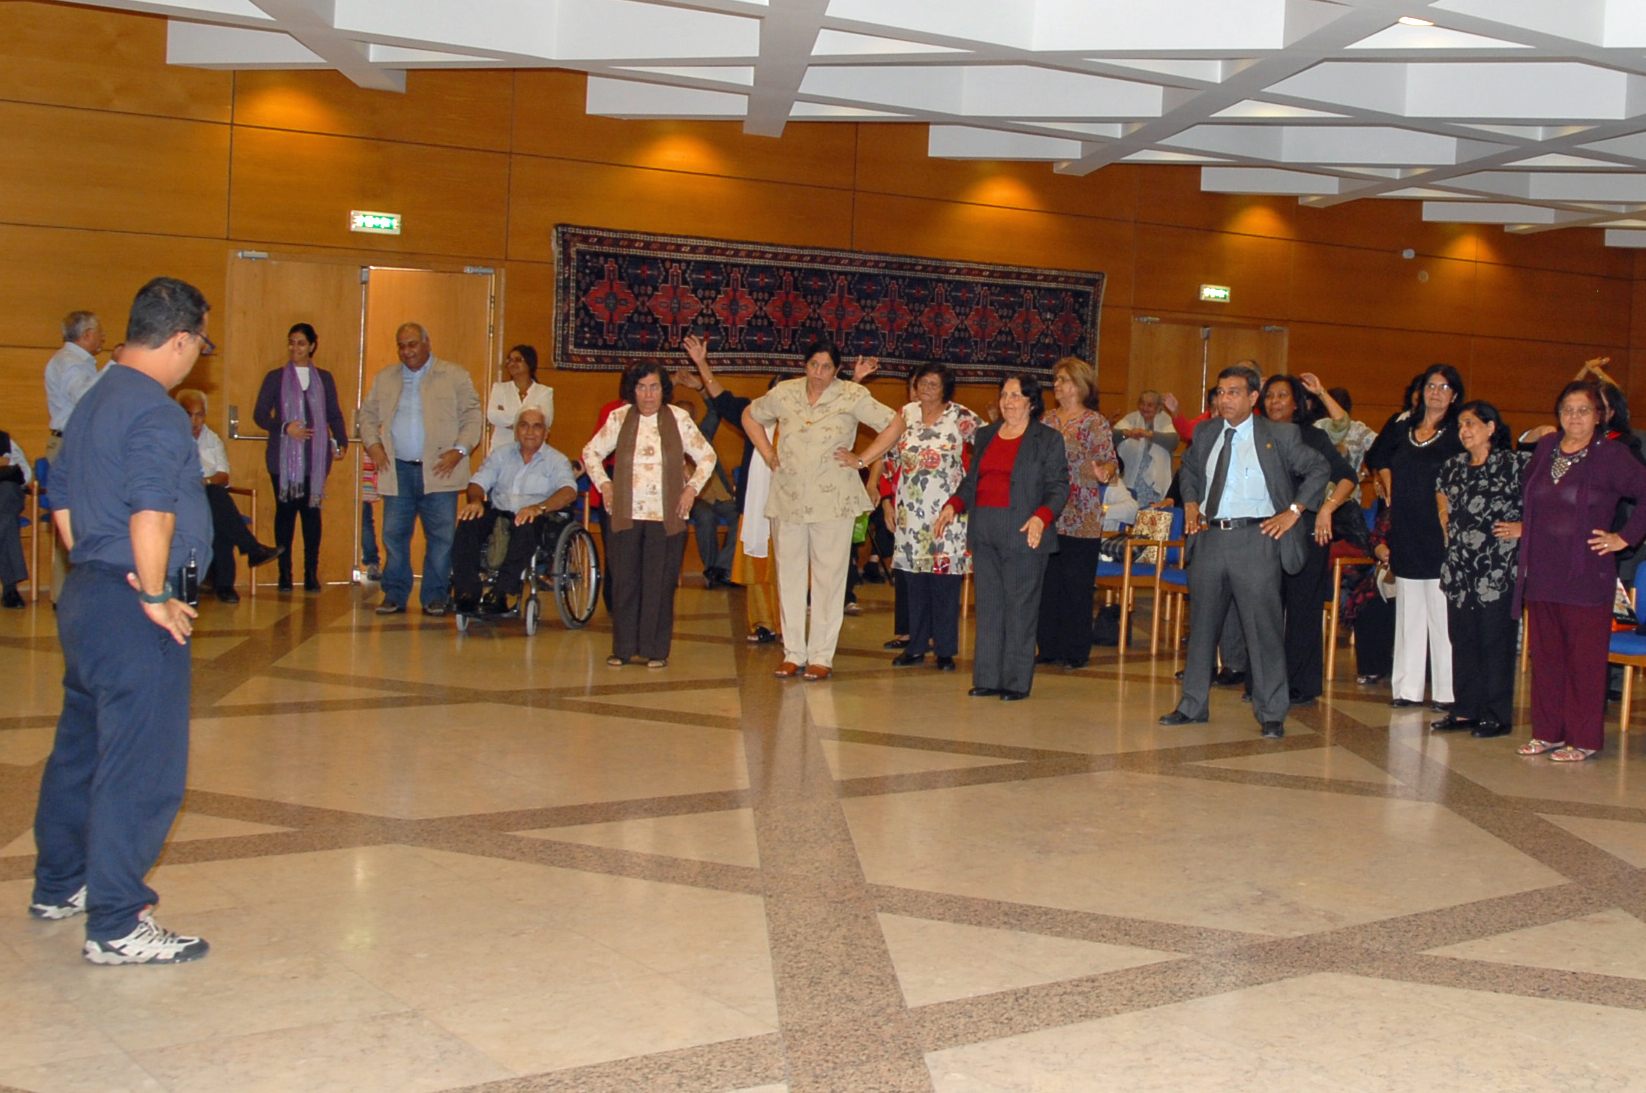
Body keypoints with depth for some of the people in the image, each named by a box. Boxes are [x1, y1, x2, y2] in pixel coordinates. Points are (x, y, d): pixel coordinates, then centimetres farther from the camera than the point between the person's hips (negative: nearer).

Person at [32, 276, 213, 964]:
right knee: (142, 769, -3)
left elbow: (60, 503, 19)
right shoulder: (155, 412, -17)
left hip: (84, 595, 10)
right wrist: (154, 596, -17)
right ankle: (116, 927, 3)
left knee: (81, 749, 21)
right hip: (133, 610, -10)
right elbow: (150, 515, -28)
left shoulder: (93, 403, 14)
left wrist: (99, 571, 15)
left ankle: (59, 888, 36)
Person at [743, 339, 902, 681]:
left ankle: (821, 656, 7)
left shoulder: (852, 396, -3)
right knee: (788, 574, 6)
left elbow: (894, 424, -1)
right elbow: (750, 415, 23)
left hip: (832, 501, -3)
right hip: (787, 497, 3)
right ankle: (793, 653, 15)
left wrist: (863, 459, -4)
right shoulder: (784, 393, 6)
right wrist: (768, 454, 12)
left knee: (828, 576, -1)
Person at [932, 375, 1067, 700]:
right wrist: (953, 506, 3)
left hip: (1023, 535, -5)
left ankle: (1017, 681, 4)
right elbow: (971, 481, 21)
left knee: (1020, 606, -3)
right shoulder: (985, 435, 18)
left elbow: (1059, 488, -3)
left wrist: (1041, 517, -19)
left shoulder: (1049, 439, 2)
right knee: (988, 604, 6)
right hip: (984, 533, 5)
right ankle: (987, 677, 12)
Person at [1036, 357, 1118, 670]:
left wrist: (1104, 472, -28)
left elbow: (1109, 461, -7)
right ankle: (1049, 647, 14)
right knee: (1047, 582, 6)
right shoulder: (1046, 420, 12)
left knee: (1076, 585, -2)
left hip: (1081, 518, -5)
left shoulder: (1096, 423, -2)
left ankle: (1076, 652, 6)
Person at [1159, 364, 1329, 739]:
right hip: (1210, 537, 5)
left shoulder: (1280, 435, -1)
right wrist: (1190, 503, 15)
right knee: (1202, 623, 11)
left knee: (1263, 627, -4)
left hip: (1256, 539, -4)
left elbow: (1318, 470, 5)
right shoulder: (1206, 433, 12)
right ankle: (1192, 705, 23)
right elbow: (1188, 466, 30)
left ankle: (1272, 714, 7)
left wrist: (1293, 511, -3)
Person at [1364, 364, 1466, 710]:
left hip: (1440, 532, -5)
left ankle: (1446, 691, 1)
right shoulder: (1401, 425, 10)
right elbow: (1377, 458, 27)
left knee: (1442, 612, -4)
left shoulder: (1459, 432, -3)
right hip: (1406, 532, 5)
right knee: (1408, 611, 9)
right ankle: (1408, 687, 14)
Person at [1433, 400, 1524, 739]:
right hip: (1460, 566, 6)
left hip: (1499, 568, -6)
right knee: (1462, 638, 9)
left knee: (1496, 640, -2)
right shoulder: (1453, 467, 13)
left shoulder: (1513, 464, -5)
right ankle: (1466, 710, 17)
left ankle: (1498, 715, 5)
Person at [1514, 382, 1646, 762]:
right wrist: (1525, 527, 19)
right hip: (1542, 573, 6)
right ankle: (1548, 732, 21)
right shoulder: (1545, 448, 10)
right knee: (1545, 655, 11)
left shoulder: (1611, 456, -7)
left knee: (1585, 658, 0)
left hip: (1585, 576, -5)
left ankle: (1584, 740, 8)